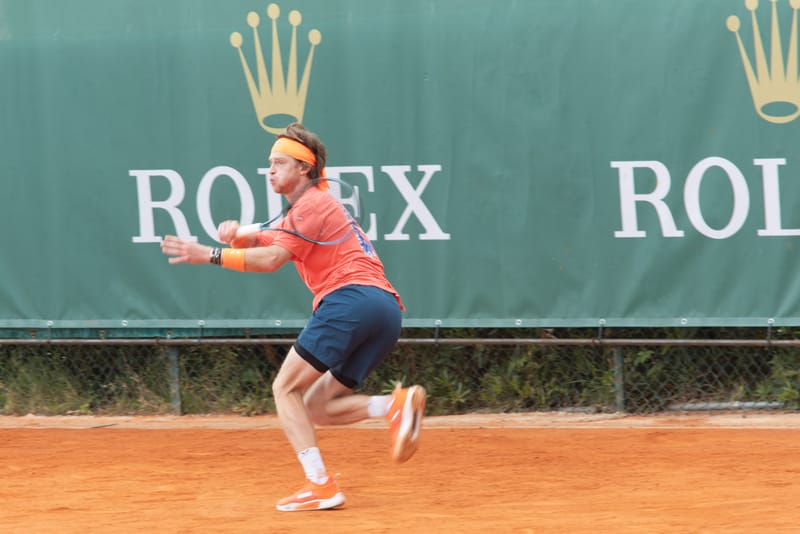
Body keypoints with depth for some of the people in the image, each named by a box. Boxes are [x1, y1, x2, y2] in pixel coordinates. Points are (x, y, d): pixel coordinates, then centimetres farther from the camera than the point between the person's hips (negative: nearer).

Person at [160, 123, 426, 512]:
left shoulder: (313, 204, 1)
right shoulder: (309, 207, 32)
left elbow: (271, 259, -12)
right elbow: (262, 243, 27)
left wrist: (210, 255, -12)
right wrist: (236, 234, 4)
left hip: (351, 297, -9)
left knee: (286, 388, -5)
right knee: (315, 406, 9)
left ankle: (320, 485, -18)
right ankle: (396, 405, -13)